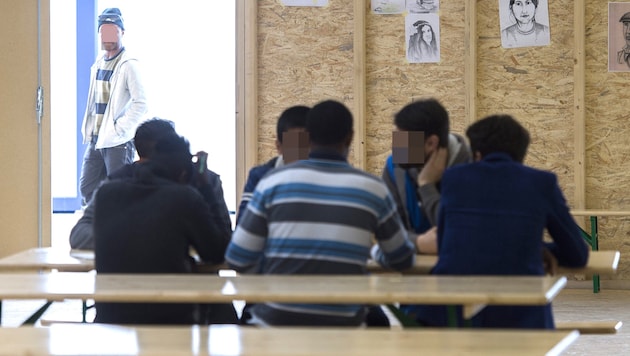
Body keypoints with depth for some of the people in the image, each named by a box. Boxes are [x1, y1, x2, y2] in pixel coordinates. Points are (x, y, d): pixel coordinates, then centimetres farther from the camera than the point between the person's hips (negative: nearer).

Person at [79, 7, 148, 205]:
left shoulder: (128, 65, -10)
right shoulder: (98, 65, 14)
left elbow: (140, 103, -16)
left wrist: (119, 129, -18)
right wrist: (88, 130, 10)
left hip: (118, 142, -8)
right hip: (95, 140, 8)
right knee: (87, 188, 9)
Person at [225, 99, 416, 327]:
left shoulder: (274, 181, 0)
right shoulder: (373, 189, 3)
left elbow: (237, 260, -1)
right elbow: (403, 260, 16)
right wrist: (376, 252, 40)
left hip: (276, 321, 0)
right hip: (342, 325, 0)